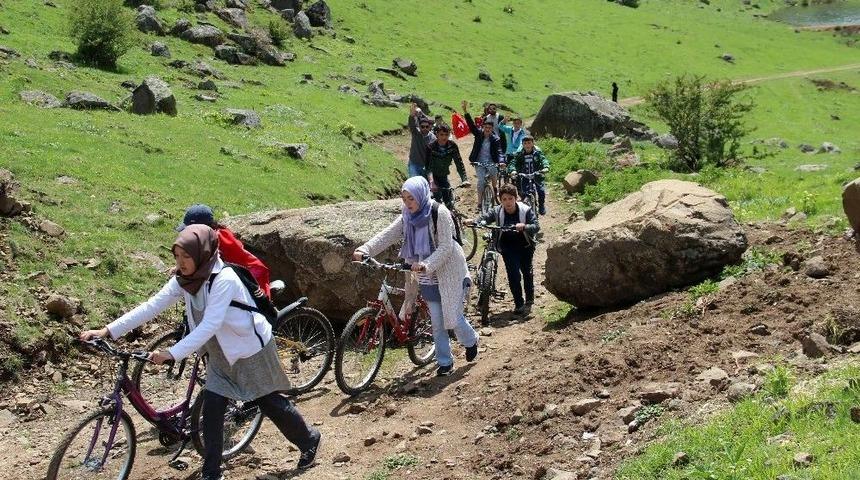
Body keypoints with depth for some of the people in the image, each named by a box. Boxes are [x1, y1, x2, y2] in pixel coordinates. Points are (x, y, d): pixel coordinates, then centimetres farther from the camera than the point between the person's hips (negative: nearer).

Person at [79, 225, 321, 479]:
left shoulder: (224, 279, -31)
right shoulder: (183, 280, -9)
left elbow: (210, 325, -37)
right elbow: (151, 306, -14)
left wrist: (173, 353, -43)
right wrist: (108, 331, -22)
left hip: (251, 349, -6)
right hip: (221, 354, 6)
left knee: (269, 402, 8)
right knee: (212, 408, -3)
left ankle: (309, 439, 33)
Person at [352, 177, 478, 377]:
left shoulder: (439, 213, -19)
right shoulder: (407, 217, 0)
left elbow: (445, 247, -23)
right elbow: (387, 235, -9)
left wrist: (426, 265, -36)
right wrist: (364, 250, -23)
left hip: (449, 274, -5)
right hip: (427, 278, 6)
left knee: (453, 317, 1)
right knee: (436, 322, 8)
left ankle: (470, 341, 32)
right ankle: (445, 362, 21)